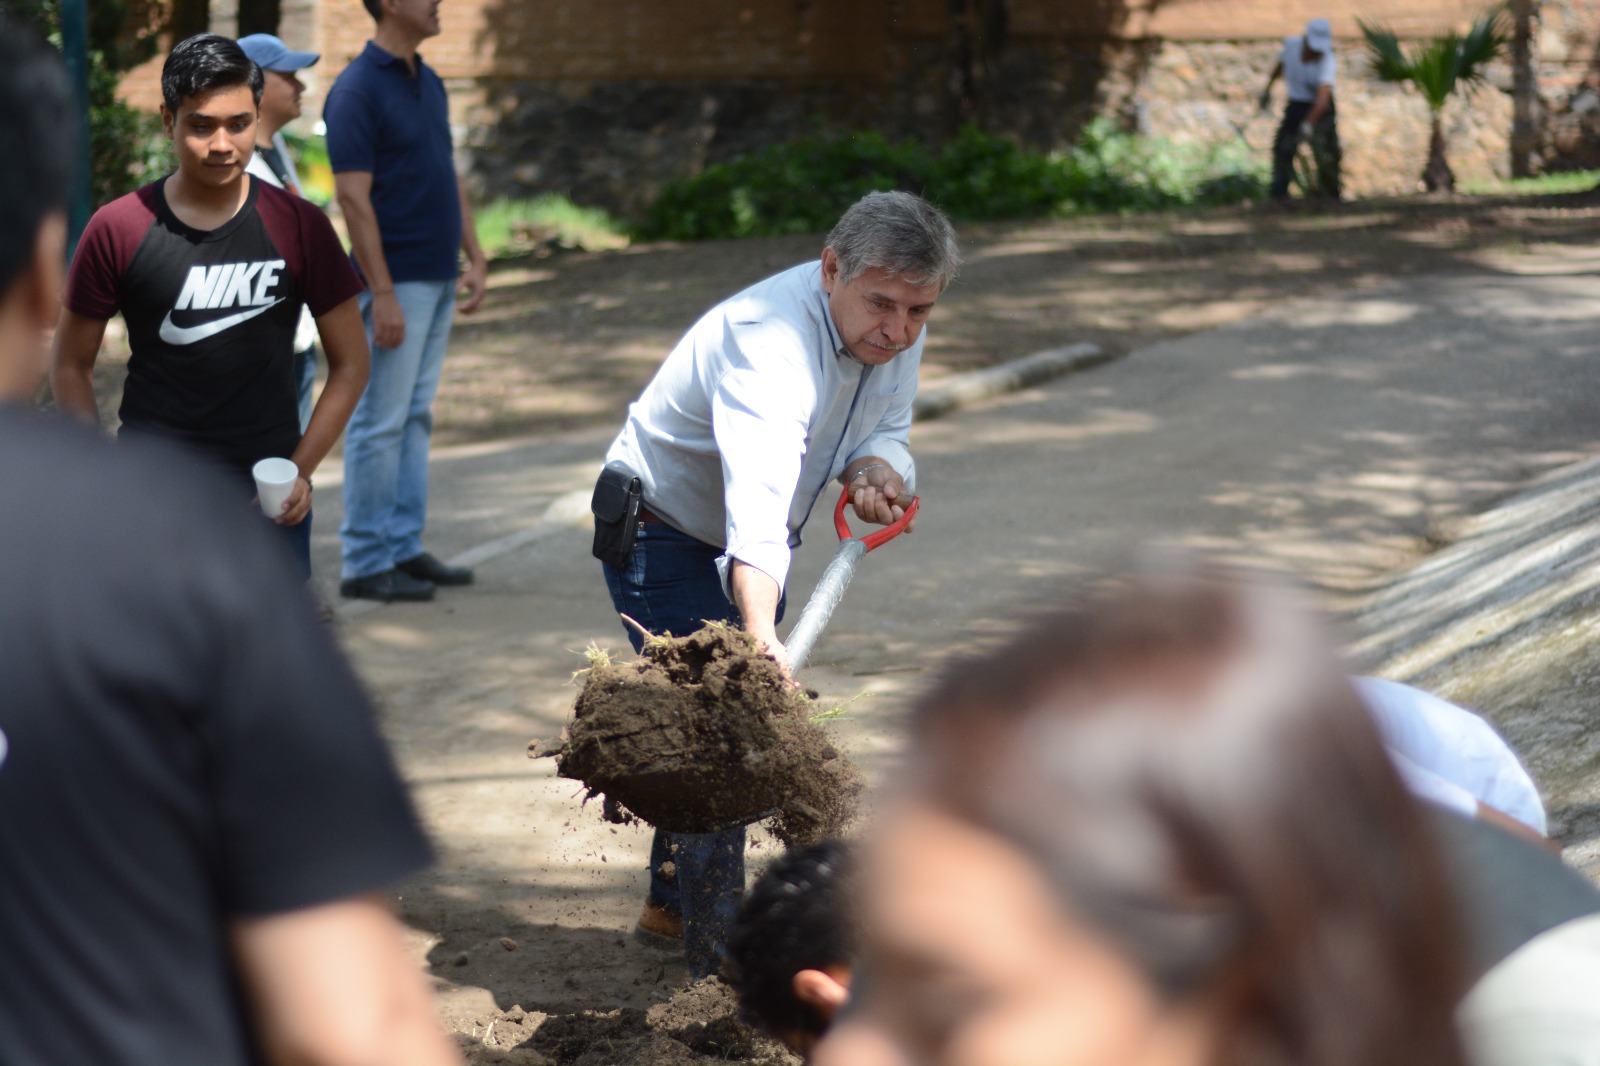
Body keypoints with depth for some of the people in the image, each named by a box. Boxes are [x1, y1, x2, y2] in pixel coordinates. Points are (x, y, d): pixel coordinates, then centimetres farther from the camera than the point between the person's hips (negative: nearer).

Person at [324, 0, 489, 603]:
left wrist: (475, 257, 14)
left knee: (415, 417, 12)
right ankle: (365, 565, 2)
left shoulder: (427, 81, 13)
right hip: (395, 282, -9)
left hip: (438, 280, 9)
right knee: (380, 422, -4)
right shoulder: (357, 90, -14)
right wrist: (382, 293, -21)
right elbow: (353, 198, -18)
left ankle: (405, 548, 18)